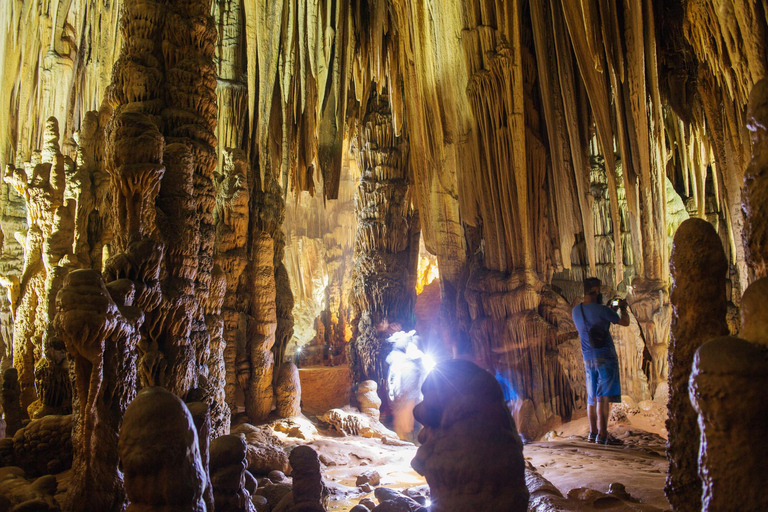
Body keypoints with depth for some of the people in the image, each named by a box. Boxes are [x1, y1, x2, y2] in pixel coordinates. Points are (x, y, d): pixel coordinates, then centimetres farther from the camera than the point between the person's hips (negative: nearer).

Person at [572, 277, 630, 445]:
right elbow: (625, 322, 1)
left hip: (588, 360, 6)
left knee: (592, 398, 12)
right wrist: (623, 308, 20)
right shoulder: (602, 310, -12)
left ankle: (593, 432, 18)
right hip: (605, 357, -6)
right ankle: (602, 434, -8)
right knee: (604, 397, -6)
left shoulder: (576, 311, 6)